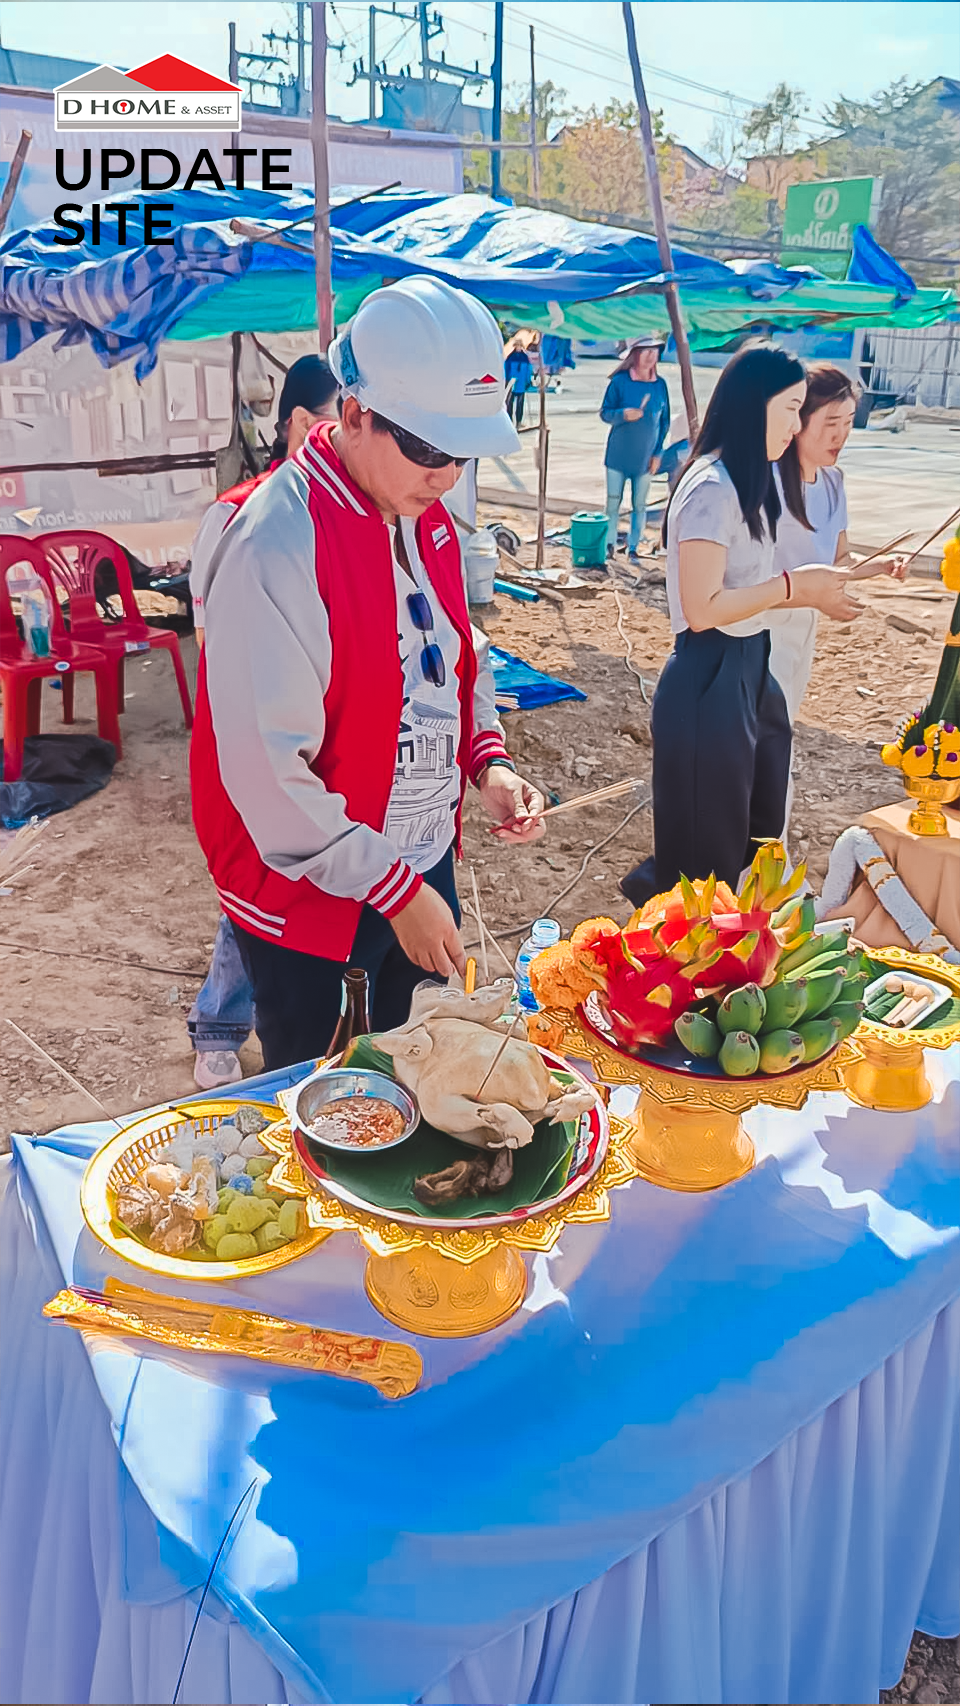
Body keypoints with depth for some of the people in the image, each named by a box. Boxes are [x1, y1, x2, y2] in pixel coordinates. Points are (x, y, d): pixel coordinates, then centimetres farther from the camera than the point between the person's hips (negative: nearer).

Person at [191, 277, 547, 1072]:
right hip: (311, 894, -7)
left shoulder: (427, 515, 1)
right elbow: (268, 771, -26)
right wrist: (392, 890, -21)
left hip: (424, 863, 7)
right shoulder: (278, 545, -26)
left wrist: (486, 759, -4)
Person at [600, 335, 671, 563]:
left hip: (645, 457, 2)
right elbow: (604, 413, -2)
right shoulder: (619, 381, -6)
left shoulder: (660, 385, 2)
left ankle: (633, 547, 16)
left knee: (639, 504, 6)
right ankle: (610, 544, 19)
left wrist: (658, 453, 2)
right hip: (618, 454, -2)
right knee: (613, 502, 5)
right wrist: (623, 414, -23)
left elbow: (664, 421, 8)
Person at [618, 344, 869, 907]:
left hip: (750, 671, 10)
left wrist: (815, 596, 5)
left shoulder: (750, 482, 10)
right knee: (708, 847, 5)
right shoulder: (712, 489, -20)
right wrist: (793, 586, -16)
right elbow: (702, 608, -24)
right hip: (710, 684, -10)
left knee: (759, 827, 22)